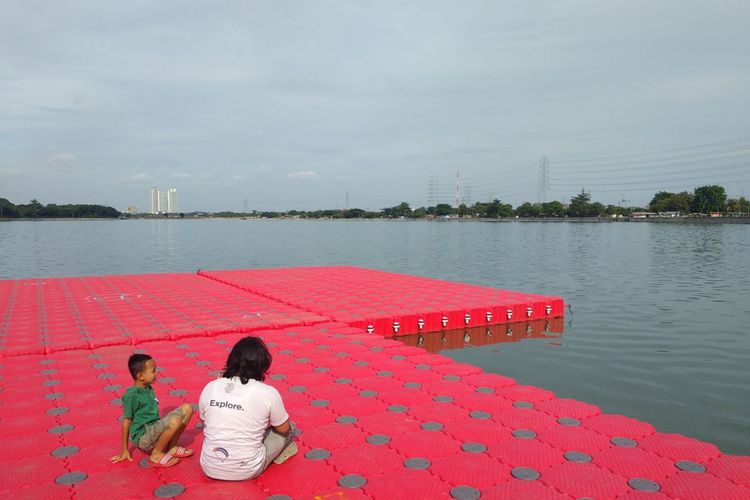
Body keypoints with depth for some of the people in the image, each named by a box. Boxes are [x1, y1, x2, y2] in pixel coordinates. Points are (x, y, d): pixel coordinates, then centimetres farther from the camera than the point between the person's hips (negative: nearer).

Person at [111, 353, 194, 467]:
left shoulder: (148, 389, 9)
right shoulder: (131, 395, -15)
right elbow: (126, 422, -10)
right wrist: (125, 451, -5)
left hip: (155, 430, 8)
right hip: (143, 438, -8)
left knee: (187, 408, -3)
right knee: (175, 420, -32)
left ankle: (171, 447, 3)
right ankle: (157, 455, -10)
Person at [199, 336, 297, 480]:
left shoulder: (210, 387, -5)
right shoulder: (268, 393, -14)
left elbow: (205, 422, 11)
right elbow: (283, 428, 2)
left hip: (210, 468, 4)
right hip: (246, 471, -4)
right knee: (290, 427, 16)